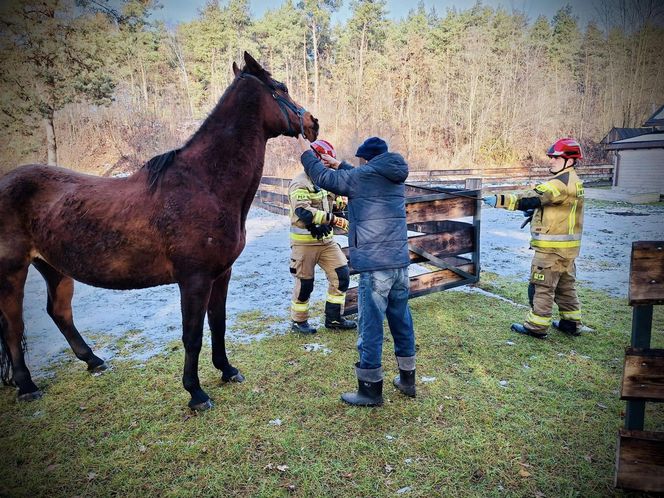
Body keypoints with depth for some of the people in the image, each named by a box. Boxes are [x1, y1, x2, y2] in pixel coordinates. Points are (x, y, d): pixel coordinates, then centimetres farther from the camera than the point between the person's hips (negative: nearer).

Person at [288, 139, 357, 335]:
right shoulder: (300, 184, -15)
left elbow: (335, 202, 24)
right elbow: (304, 213, -29)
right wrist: (333, 219, -32)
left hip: (326, 239, 8)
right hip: (305, 242, -7)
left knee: (341, 275, 4)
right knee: (305, 283, 4)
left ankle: (334, 318, 18)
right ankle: (298, 321, 25)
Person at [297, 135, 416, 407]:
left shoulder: (362, 176, -6)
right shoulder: (396, 178, 14)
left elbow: (323, 177, 4)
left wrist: (306, 152, 19)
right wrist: (339, 164, 36)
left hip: (375, 265, -8)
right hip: (400, 262, 8)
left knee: (370, 325, 1)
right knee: (401, 320, 17)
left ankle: (371, 389, 11)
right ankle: (407, 379, 30)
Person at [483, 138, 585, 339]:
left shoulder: (561, 183, -19)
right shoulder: (574, 182, 13)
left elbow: (531, 199, -28)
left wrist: (499, 200, -32)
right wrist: (536, 212, 6)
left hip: (552, 247, -10)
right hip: (568, 246, 10)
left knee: (542, 286, -1)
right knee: (565, 285, 19)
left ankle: (536, 327, 7)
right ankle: (571, 323, 29)